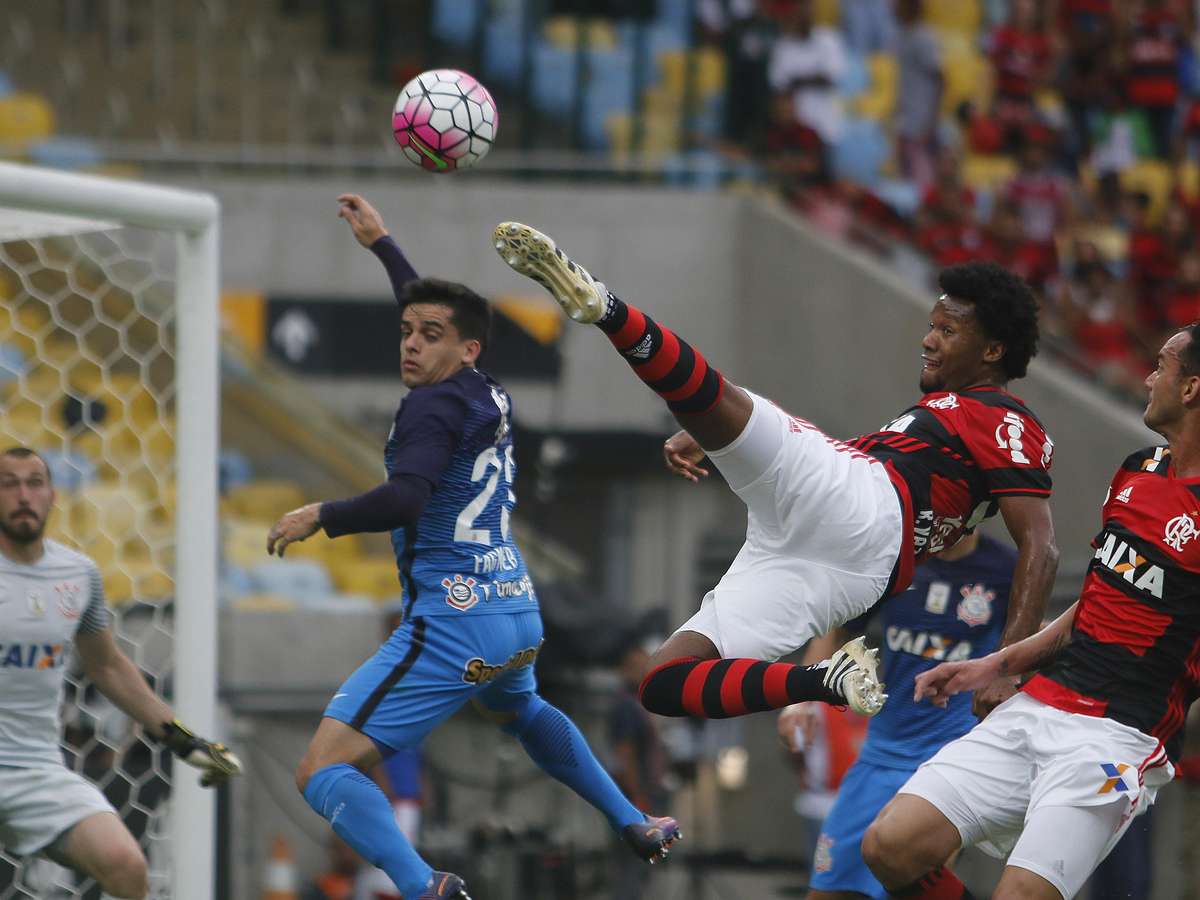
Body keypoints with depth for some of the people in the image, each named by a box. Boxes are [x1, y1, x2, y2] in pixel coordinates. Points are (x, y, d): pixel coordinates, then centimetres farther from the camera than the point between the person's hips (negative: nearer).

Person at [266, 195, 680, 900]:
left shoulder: (434, 406, -10)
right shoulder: (494, 399, 13)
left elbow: (404, 499, -28)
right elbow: (435, 308, 32)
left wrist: (319, 517, -15)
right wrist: (381, 243, 42)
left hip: (448, 624, -9)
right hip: (519, 619, 9)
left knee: (323, 773, -15)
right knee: (519, 710, 44)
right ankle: (636, 825, 49)